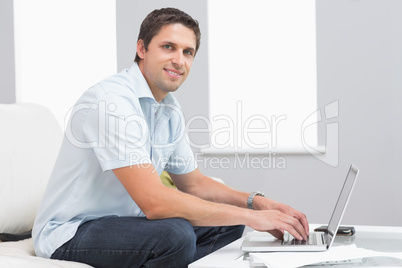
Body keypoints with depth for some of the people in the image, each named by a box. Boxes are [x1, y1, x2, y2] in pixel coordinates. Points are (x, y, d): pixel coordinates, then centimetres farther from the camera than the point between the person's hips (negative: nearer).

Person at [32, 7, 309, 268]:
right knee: (175, 234, -32)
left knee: (227, 224, 4)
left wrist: (255, 201, -1)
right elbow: (155, 202, -30)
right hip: (70, 232, -9)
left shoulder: (170, 110, 6)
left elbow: (193, 183, 17)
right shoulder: (112, 101, -23)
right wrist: (249, 216, -24)